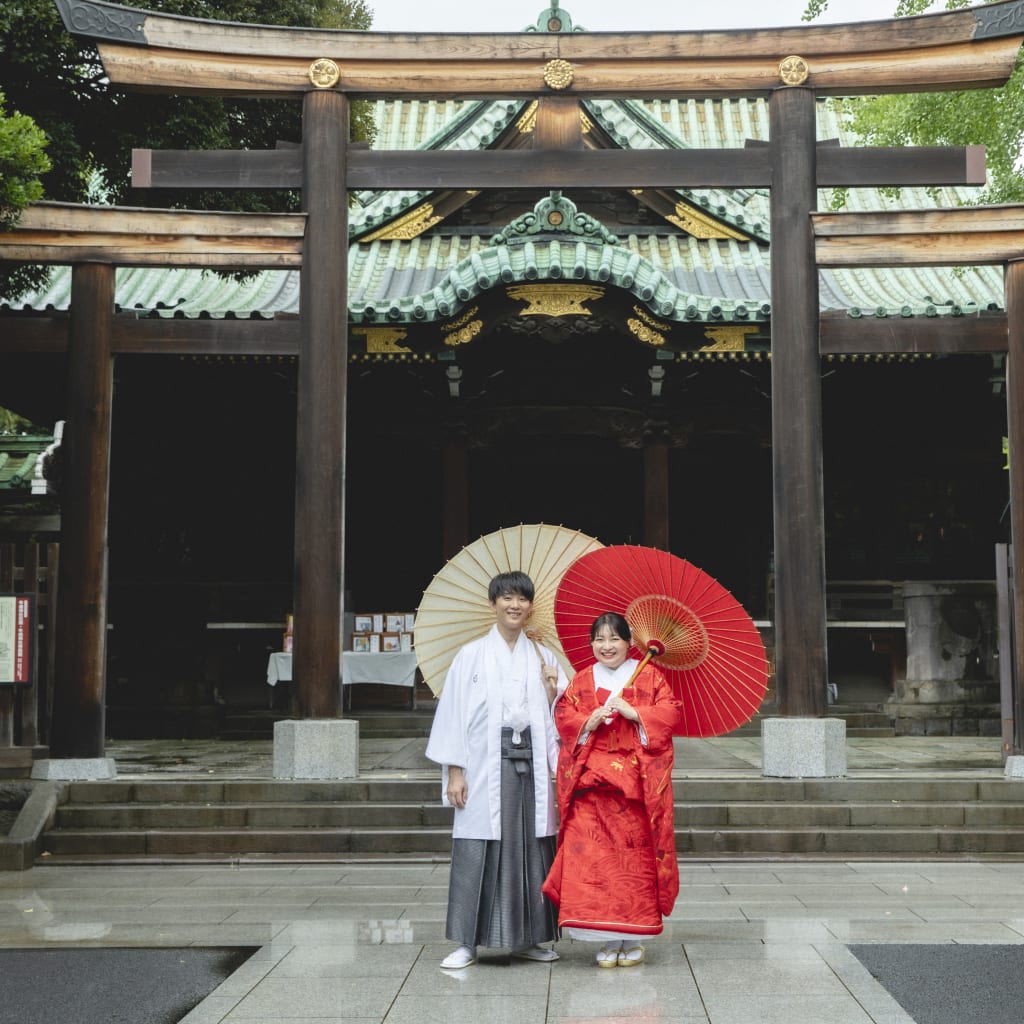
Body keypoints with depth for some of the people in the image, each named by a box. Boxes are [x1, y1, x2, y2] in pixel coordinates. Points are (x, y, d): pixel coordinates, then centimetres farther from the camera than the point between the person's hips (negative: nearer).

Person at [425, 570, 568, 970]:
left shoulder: (543, 658, 11)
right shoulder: (472, 655, 2)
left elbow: (555, 719, 15)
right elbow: (454, 713, -1)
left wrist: (552, 695, -6)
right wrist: (454, 770, -7)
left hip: (530, 762, 3)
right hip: (486, 763, -3)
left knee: (531, 847, 4)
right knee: (478, 849, -5)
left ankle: (526, 938, 16)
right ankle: (467, 942, 2)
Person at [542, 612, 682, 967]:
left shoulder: (650, 676, 7)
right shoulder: (581, 681, 12)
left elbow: (671, 712, -1)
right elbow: (563, 716, 6)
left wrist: (633, 712, -13)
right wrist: (587, 722, -12)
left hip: (638, 783, -1)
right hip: (593, 780, 1)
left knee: (637, 855, 0)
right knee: (594, 855, -6)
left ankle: (633, 940, 11)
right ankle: (609, 940, 2)